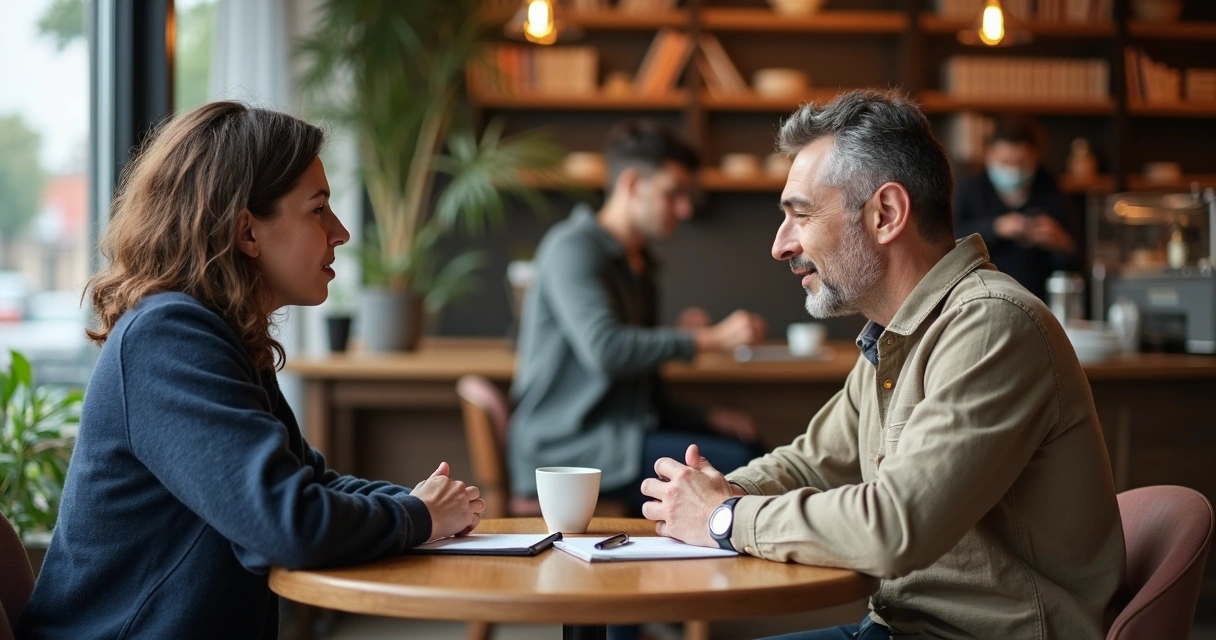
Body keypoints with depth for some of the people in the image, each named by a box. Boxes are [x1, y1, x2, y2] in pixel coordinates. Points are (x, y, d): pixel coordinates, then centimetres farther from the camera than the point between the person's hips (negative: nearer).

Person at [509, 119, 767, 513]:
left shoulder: (640, 266, 21)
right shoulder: (572, 248, -8)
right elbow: (604, 349, -24)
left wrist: (705, 419, 6)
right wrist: (708, 340, -24)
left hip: (627, 432, 9)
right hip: (569, 447, -9)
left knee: (753, 448, -13)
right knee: (736, 464, -24)